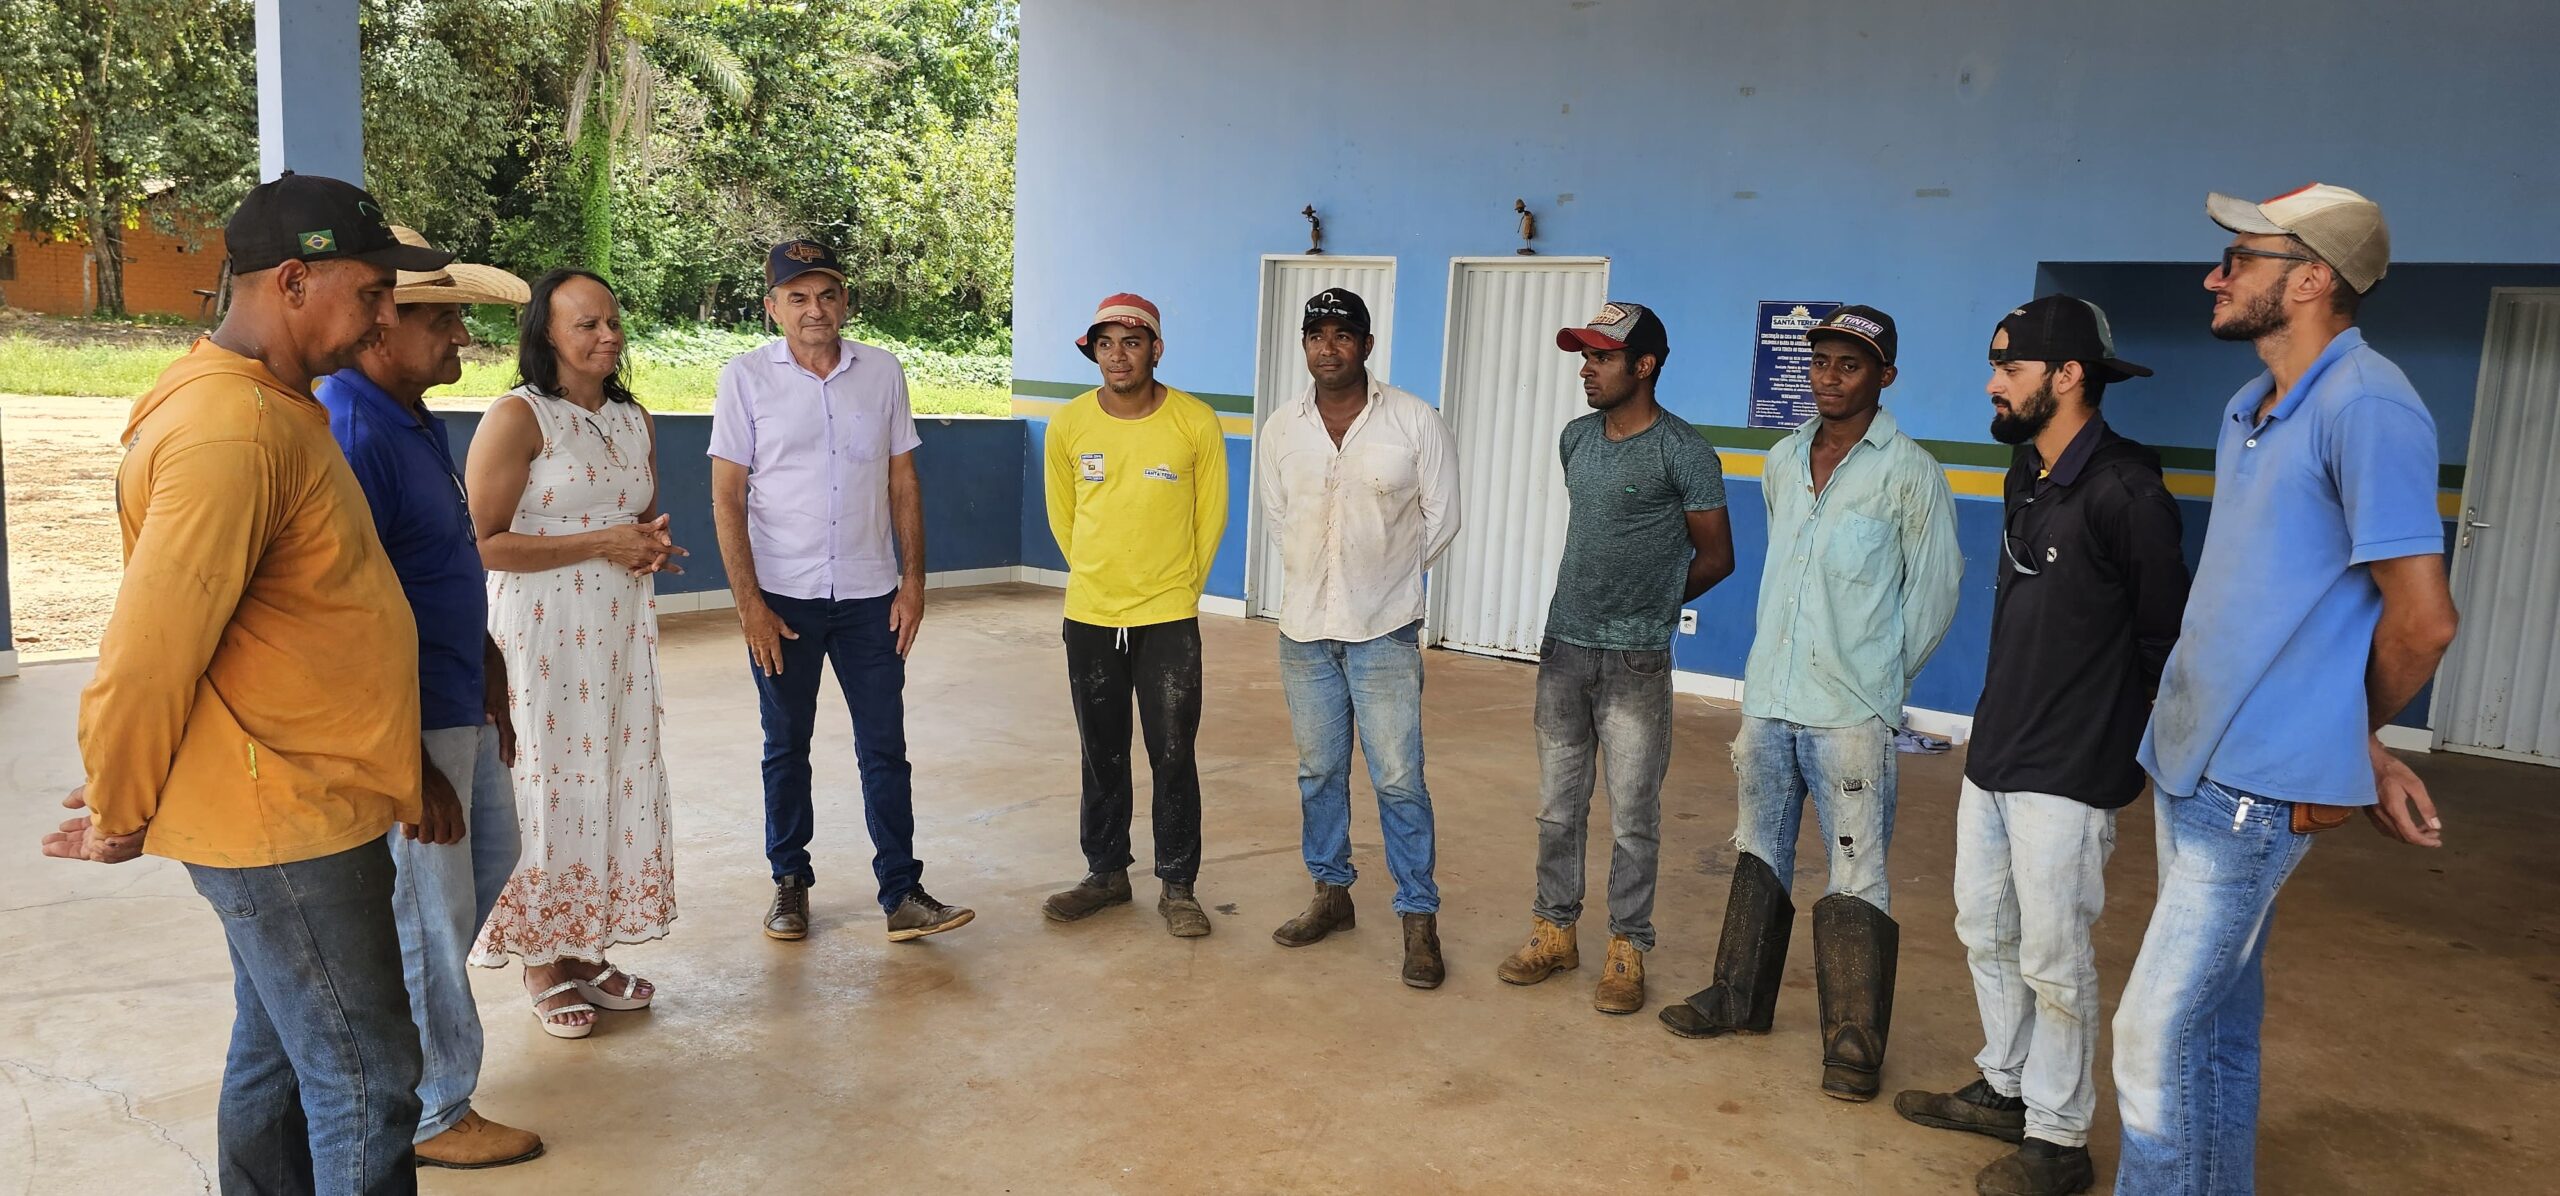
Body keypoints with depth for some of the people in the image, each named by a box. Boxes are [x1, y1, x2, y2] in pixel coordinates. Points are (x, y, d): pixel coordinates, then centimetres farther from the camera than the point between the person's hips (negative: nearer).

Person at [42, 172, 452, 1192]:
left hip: (291, 812, 10)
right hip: (287, 826, -10)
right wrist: (124, 819, -9)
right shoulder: (231, 433, -24)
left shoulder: (269, 405, 10)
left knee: (278, 1057, 21)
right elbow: (145, 656, -24)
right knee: (363, 1081, 1)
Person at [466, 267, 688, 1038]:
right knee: (550, 783, -1)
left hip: (623, 628, 7)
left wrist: (654, 542, 2)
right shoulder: (517, 417, -10)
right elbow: (481, 542, -16)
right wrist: (601, 543, -17)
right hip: (543, 629, -6)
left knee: (618, 780, 9)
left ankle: (589, 950, 23)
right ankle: (543, 964, 15)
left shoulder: (634, 419, 12)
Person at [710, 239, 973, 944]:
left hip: (869, 595, 1)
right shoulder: (746, 377, -4)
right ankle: (790, 881, 26)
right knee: (787, 747, 11)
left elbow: (903, 481, 7)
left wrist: (913, 579, 1)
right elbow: (727, 497, -4)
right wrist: (749, 603, -9)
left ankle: (902, 894, 9)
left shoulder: (883, 372, 2)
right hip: (782, 597, -1)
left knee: (885, 748, 3)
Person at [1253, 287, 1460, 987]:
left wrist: (1386, 579, 7)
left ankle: (1419, 918, 10)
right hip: (1305, 627, 4)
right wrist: (1319, 579, 12)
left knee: (1398, 779, -2)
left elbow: (1440, 520, 1)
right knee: (1319, 771, 14)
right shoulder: (1280, 430, 1)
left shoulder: (1415, 423, -8)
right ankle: (1330, 893, 30)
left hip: (1385, 631, -3)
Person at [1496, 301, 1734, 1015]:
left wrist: (1647, 605, 6)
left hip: (1635, 662, -5)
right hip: (1563, 649, 6)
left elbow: (1715, 558, -1)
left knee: (1633, 818, 3)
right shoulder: (1576, 439, 9)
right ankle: (1554, 934, 25)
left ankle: (1627, 952, 15)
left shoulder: (1684, 453, -9)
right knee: (1557, 807, 12)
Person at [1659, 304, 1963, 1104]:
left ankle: (1854, 1044, 7)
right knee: (1759, 854, 16)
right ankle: (1740, 997, 30)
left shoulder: (1908, 473, -8)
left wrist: (1880, 674, 3)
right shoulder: (1783, 461, 10)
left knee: (1856, 875, -3)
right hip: (1768, 698, 6)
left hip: (1851, 713, -6)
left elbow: (1935, 590, -2)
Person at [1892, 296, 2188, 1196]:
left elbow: (2167, 636, -11)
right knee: (1986, 935, 18)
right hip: (1993, 755, 8)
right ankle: (2005, 1089, 35)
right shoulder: (2026, 472, 9)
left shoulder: (2123, 491, -17)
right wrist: (2003, 722, 14)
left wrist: (2108, 721, -2)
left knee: (2053, 961, 2)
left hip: (2065, 776, -8)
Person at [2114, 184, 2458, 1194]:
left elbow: (2422, 620, -16)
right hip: (2189, 765, 9)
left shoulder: (2367, 408, -16)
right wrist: (2361, 756, 10)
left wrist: (2358, 734, 3)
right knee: (2217, 1021, 18)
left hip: (2256, 786, -9)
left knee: (2157, 1034, -6)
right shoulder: (2247, 410, 12)